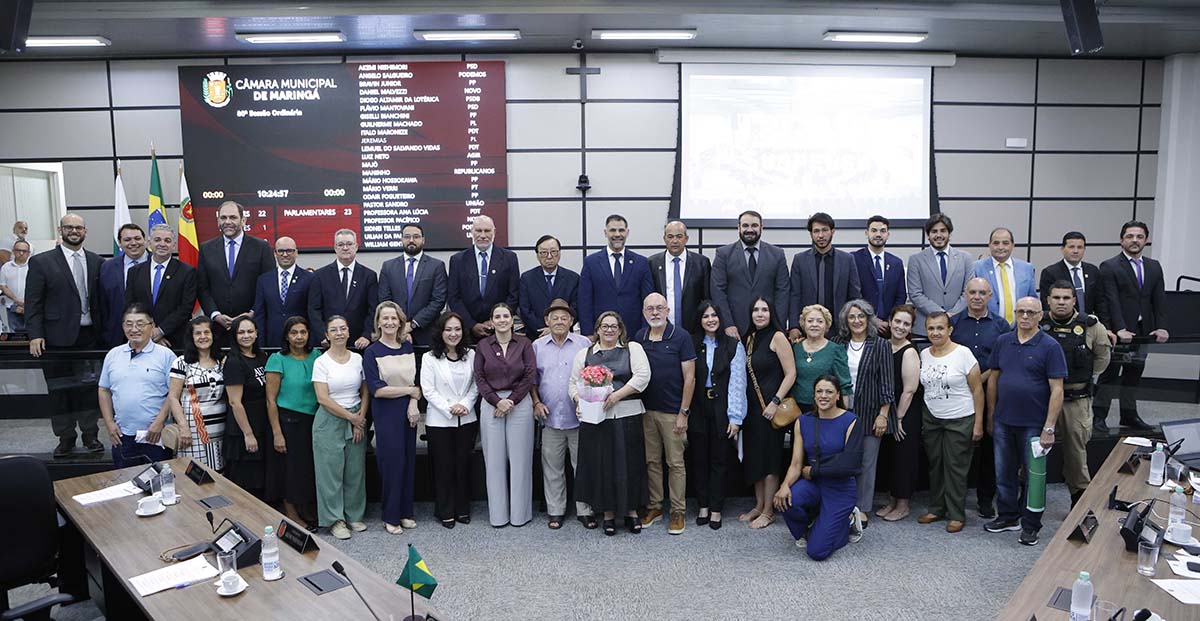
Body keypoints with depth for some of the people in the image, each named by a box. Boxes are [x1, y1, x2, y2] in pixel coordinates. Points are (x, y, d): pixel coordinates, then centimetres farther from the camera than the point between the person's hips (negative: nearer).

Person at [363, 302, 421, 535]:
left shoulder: (408, 347, 7)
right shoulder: (372, 352, -6)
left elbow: (417, 380, 6)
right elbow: (376, 389, -13)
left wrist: (413, 404, -11)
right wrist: (410, 391, -10)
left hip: (410, 412, 4)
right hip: (386, 414, -4)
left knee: (409, 462, 9)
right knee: (392, 463, 0)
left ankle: (406, 512, 22)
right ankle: (391, 517, 13)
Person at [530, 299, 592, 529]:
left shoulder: (584, 344, 2)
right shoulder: (537, 346, 7)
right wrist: (536, 403, 0)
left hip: (580, 416, -1)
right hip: (550, 416, 1)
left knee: (583, 465, 4)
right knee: (552, 467, 8)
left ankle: (585, 510, 15)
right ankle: (555, 511, 19)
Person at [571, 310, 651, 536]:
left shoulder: (633, 348, 7)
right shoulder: (584, 354, 13)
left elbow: (642, 376, -6)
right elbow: (573, 383, 11)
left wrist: (616, 395, -13)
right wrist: (580, 401, -9)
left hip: (627, 416, -1)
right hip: (595, 418, 1)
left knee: (630, 463, 3)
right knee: (600, 464, 4)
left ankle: (632, 511, 17)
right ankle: (608, 512, 16)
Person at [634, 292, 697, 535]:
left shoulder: (681, 337, -7)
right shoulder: (639, 338, 5)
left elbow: (689, 378, -8)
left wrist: (683, 413, -11)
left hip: (672, 412, -4)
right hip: (646, 410, 4)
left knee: (675, 463, 2)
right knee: (651, 461, 11)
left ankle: (678, 511, 11)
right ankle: (654, 506, 22)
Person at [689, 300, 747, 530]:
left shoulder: (734, 346, -2)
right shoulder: (692, 345, 3)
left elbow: (737, 382, -5)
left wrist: (735, 417, -9)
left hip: (721, 411, -1)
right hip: (697, 411, 2)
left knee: (719, 461, 5)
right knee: (698, 459, 9)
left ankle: (716, 509, 15)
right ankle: (703, 506, 21)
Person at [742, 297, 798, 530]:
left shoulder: (777, 337, -9)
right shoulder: (750, 338, 12)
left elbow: (791, 373, -13)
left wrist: (775, 402, -17)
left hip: (770, 407, -7)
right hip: (751, 406, 7)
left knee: (769, 458, 1)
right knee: (754, 456, 12)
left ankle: (768, 511, 11)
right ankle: (759, 506, 24)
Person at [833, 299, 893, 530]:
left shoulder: (880, 345, -1)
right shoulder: (838, 344, 5)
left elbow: (886, 383, -3)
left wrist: (883, 414, -8)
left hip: (870, 413, -2)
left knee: (866, 462, 4)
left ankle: (862, 509, 15)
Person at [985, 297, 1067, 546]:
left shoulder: (1050, 346, -9)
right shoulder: (1003, 342, 5)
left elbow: (1057, 390, -11)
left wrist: (1049, 428, -16)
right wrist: (991, 416, 10)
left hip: (1033, 423, -4)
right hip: (1003, 421, 4)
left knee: (1034, 476, 7)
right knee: (1004, 473, 14)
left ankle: (1030, 525, 19)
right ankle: (1007, 516, 30)